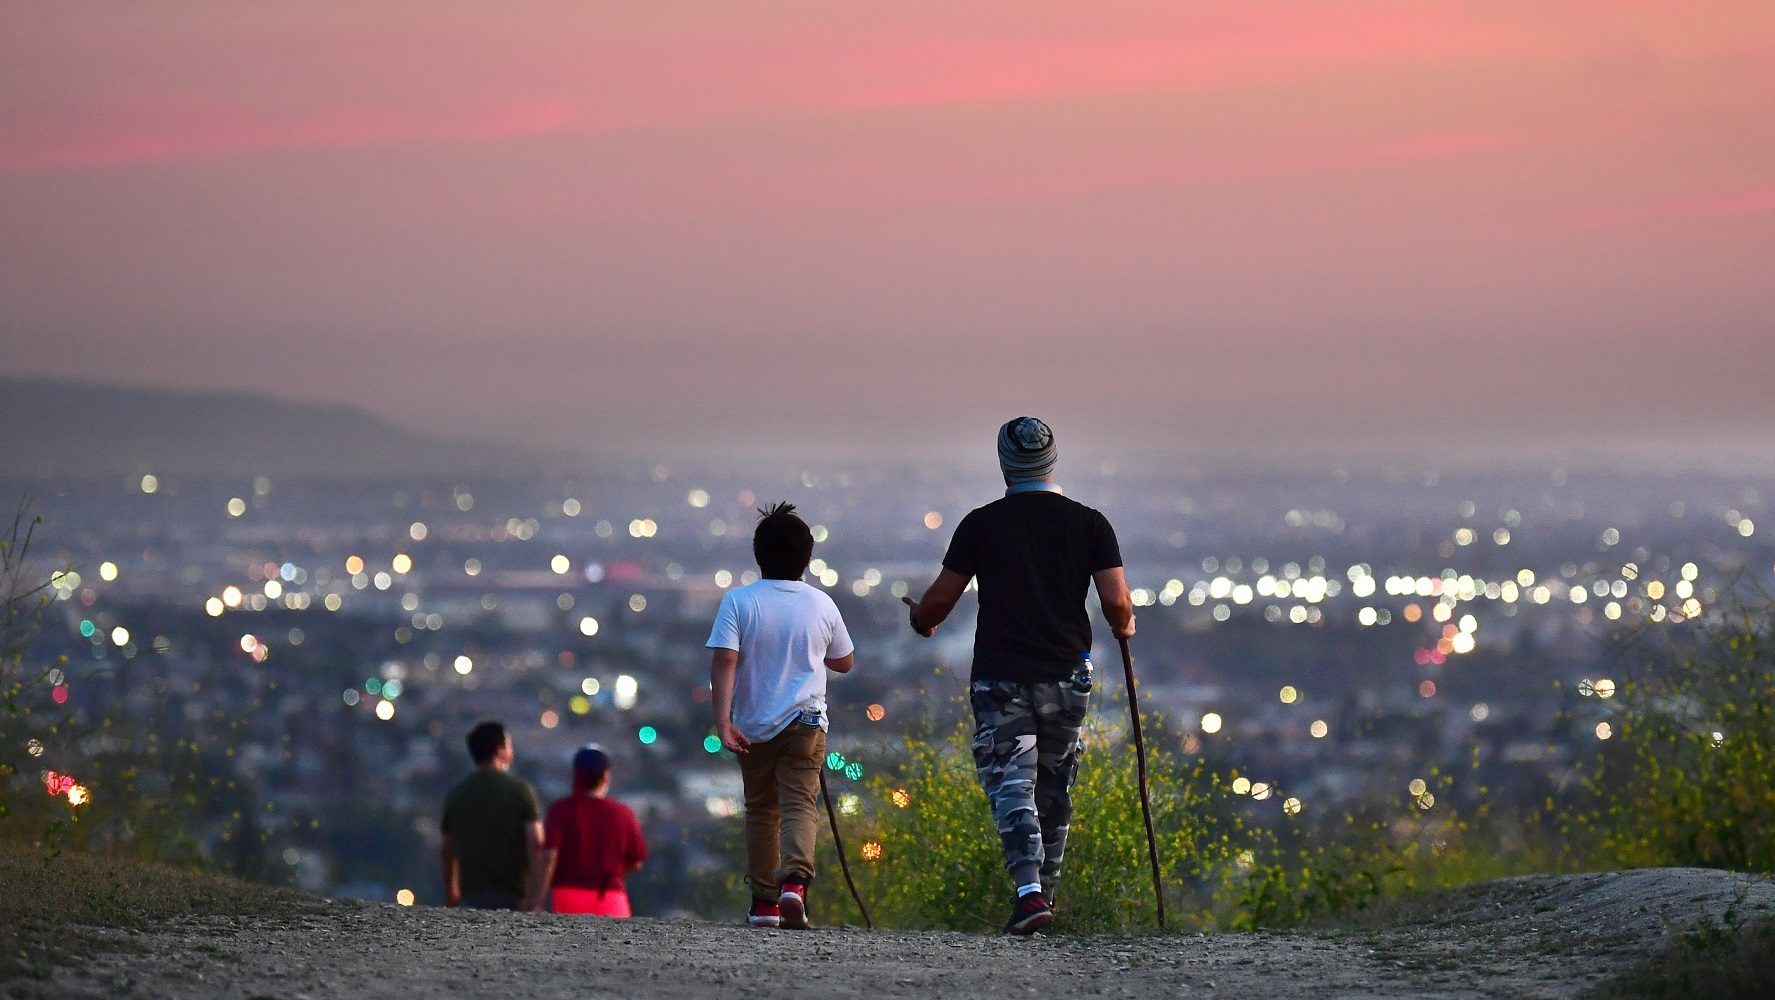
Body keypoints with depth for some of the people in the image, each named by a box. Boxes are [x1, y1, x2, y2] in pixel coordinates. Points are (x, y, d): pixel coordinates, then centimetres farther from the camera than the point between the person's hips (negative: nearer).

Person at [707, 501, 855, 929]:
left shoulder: (739, 601, -6)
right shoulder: (822, 605, 1)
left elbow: (723, 662, -15)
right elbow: (843, 662, 14)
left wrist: (723, 720, -18)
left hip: (754, 725, 0)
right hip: (806, 722, 0)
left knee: (761, 810, 14)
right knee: (800, 804, -6)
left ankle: (764, 901, 19)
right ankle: (795, 879, -31)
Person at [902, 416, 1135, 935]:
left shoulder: (982, 523, -2)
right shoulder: (1089, 523, 1)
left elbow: (939, 601, 2)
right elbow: (1116, 604, -5)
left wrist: (920, 619, 25)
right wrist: (1125, 626, 19)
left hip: (1000, 678, -2)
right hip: (1066, 678, 2)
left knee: (1011, 787, -5)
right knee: (1054, 794, 15)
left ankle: (1029, 889, -22)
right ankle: (1045, 891, 22)